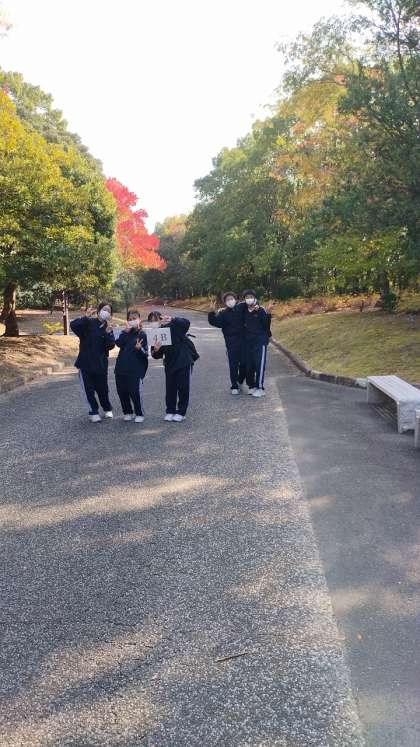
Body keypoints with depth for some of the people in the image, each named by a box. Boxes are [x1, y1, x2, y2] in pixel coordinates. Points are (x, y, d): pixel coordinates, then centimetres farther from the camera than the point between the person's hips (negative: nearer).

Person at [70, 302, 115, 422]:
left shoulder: (108, 328, 5)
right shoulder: (88, 323, -5)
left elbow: (111, 345, -9)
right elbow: (73, 325, -23)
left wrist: (108, 332, -22)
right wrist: (86, 317, -31)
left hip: (101, 364, 2)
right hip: (85, 363, -2)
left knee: (102, 389, 11)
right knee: (88, 389, 2)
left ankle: (107, 409, 33)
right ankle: (94, 412, 17)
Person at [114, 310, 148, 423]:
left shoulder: (142, 334, -2)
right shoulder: (126, 333, 12)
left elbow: (146, 354, -7)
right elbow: (119, 343, -8)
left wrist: (139, 348, -27)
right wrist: (126, 331, -14)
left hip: (136, 371, -5)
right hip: (121, 369, 5)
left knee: (135, 392, -5)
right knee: (122, 392, 10)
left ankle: (139, 414, 12)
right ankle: (127, 412, 27)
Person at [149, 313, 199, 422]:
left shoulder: (173, 326, -8)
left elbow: (186, 323, -25)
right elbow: (158, 355, 2)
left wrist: (172, 319, -37)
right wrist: (155, 350, -22)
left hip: (184, 360, -4)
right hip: (170, 363, 4)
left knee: (183, 387, 1)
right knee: (170, 388, 5)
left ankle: (181, 412, 11)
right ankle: (170, 411, 19)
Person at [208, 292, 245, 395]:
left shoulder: (241, 309, 4)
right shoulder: (223, 313, -2)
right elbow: (215, 322, -13)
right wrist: (212, 313, -28)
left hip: (243, 339, 2)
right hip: (231, 342, -2)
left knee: (244, 362, 5)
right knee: (233, 364, -1)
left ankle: (240, 382, 28)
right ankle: (234, 386, 9)